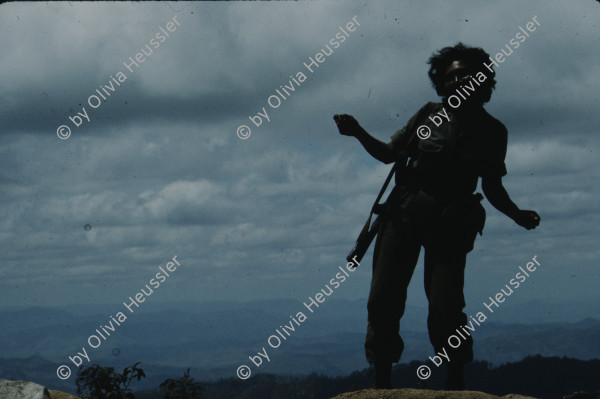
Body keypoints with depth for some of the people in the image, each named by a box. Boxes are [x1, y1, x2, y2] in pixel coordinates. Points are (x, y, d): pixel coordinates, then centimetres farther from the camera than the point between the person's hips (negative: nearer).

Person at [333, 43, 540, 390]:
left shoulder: (491, 132, 5)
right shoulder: (430, 115, 4)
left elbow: (493, 189, 10)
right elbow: (389, 153, 10)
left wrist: (518, 215, -8)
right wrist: (359, 133, -6)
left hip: (450, 226, -1)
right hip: (405, 215, 1)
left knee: (445, 307, -14)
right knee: (383, 299, -8)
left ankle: (456, 384, 1)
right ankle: (382, 381, 3)